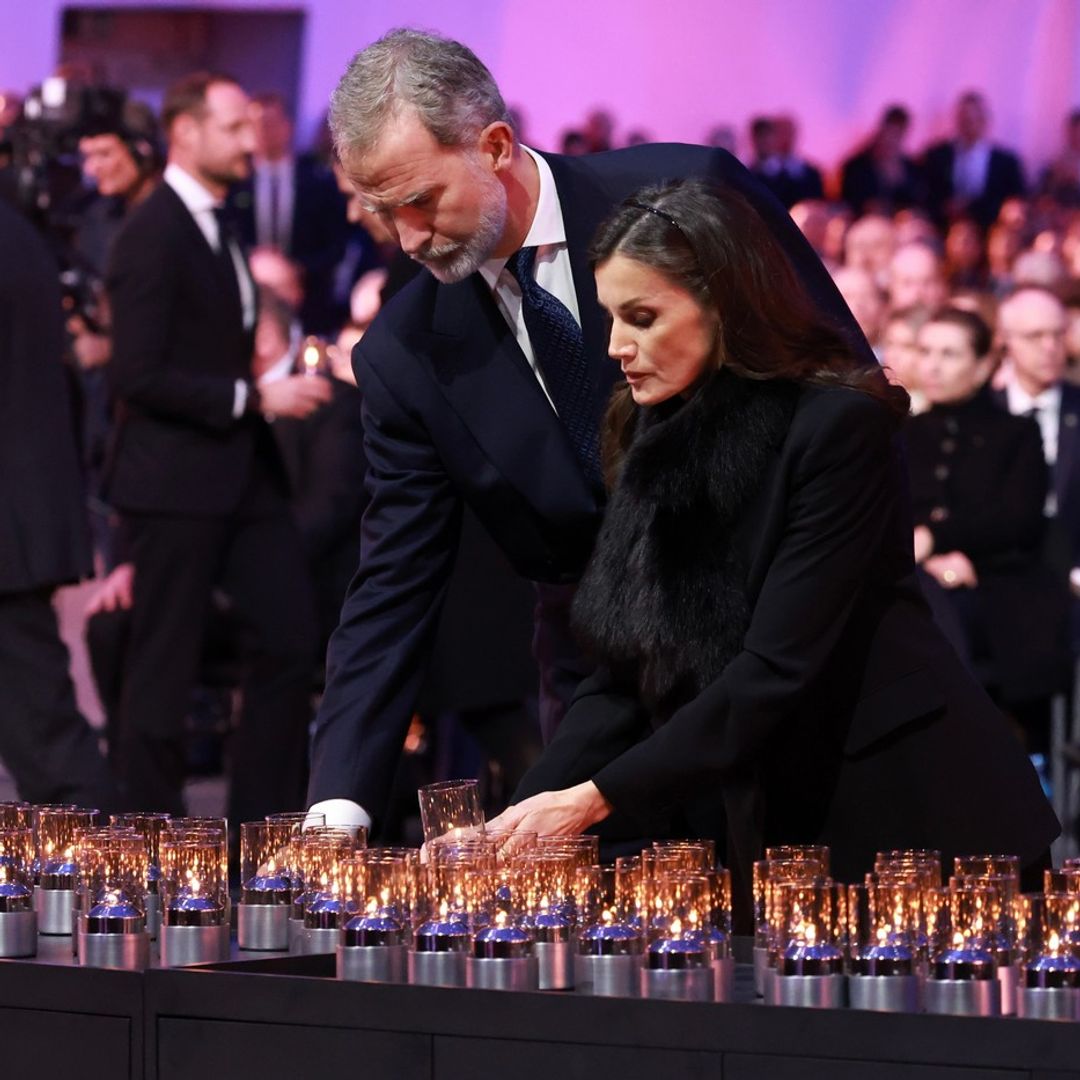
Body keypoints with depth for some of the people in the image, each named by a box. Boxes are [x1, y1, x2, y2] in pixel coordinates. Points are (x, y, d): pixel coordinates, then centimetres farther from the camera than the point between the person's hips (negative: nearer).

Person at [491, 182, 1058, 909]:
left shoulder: (838, 425, -16)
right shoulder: (658, 441, 6)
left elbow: (778, 668, -21)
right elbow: (626, 679, 5)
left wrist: (599, 796, -22)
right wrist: (525, 817, -8)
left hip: (901, 818, -6)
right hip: (764, 832, 6)